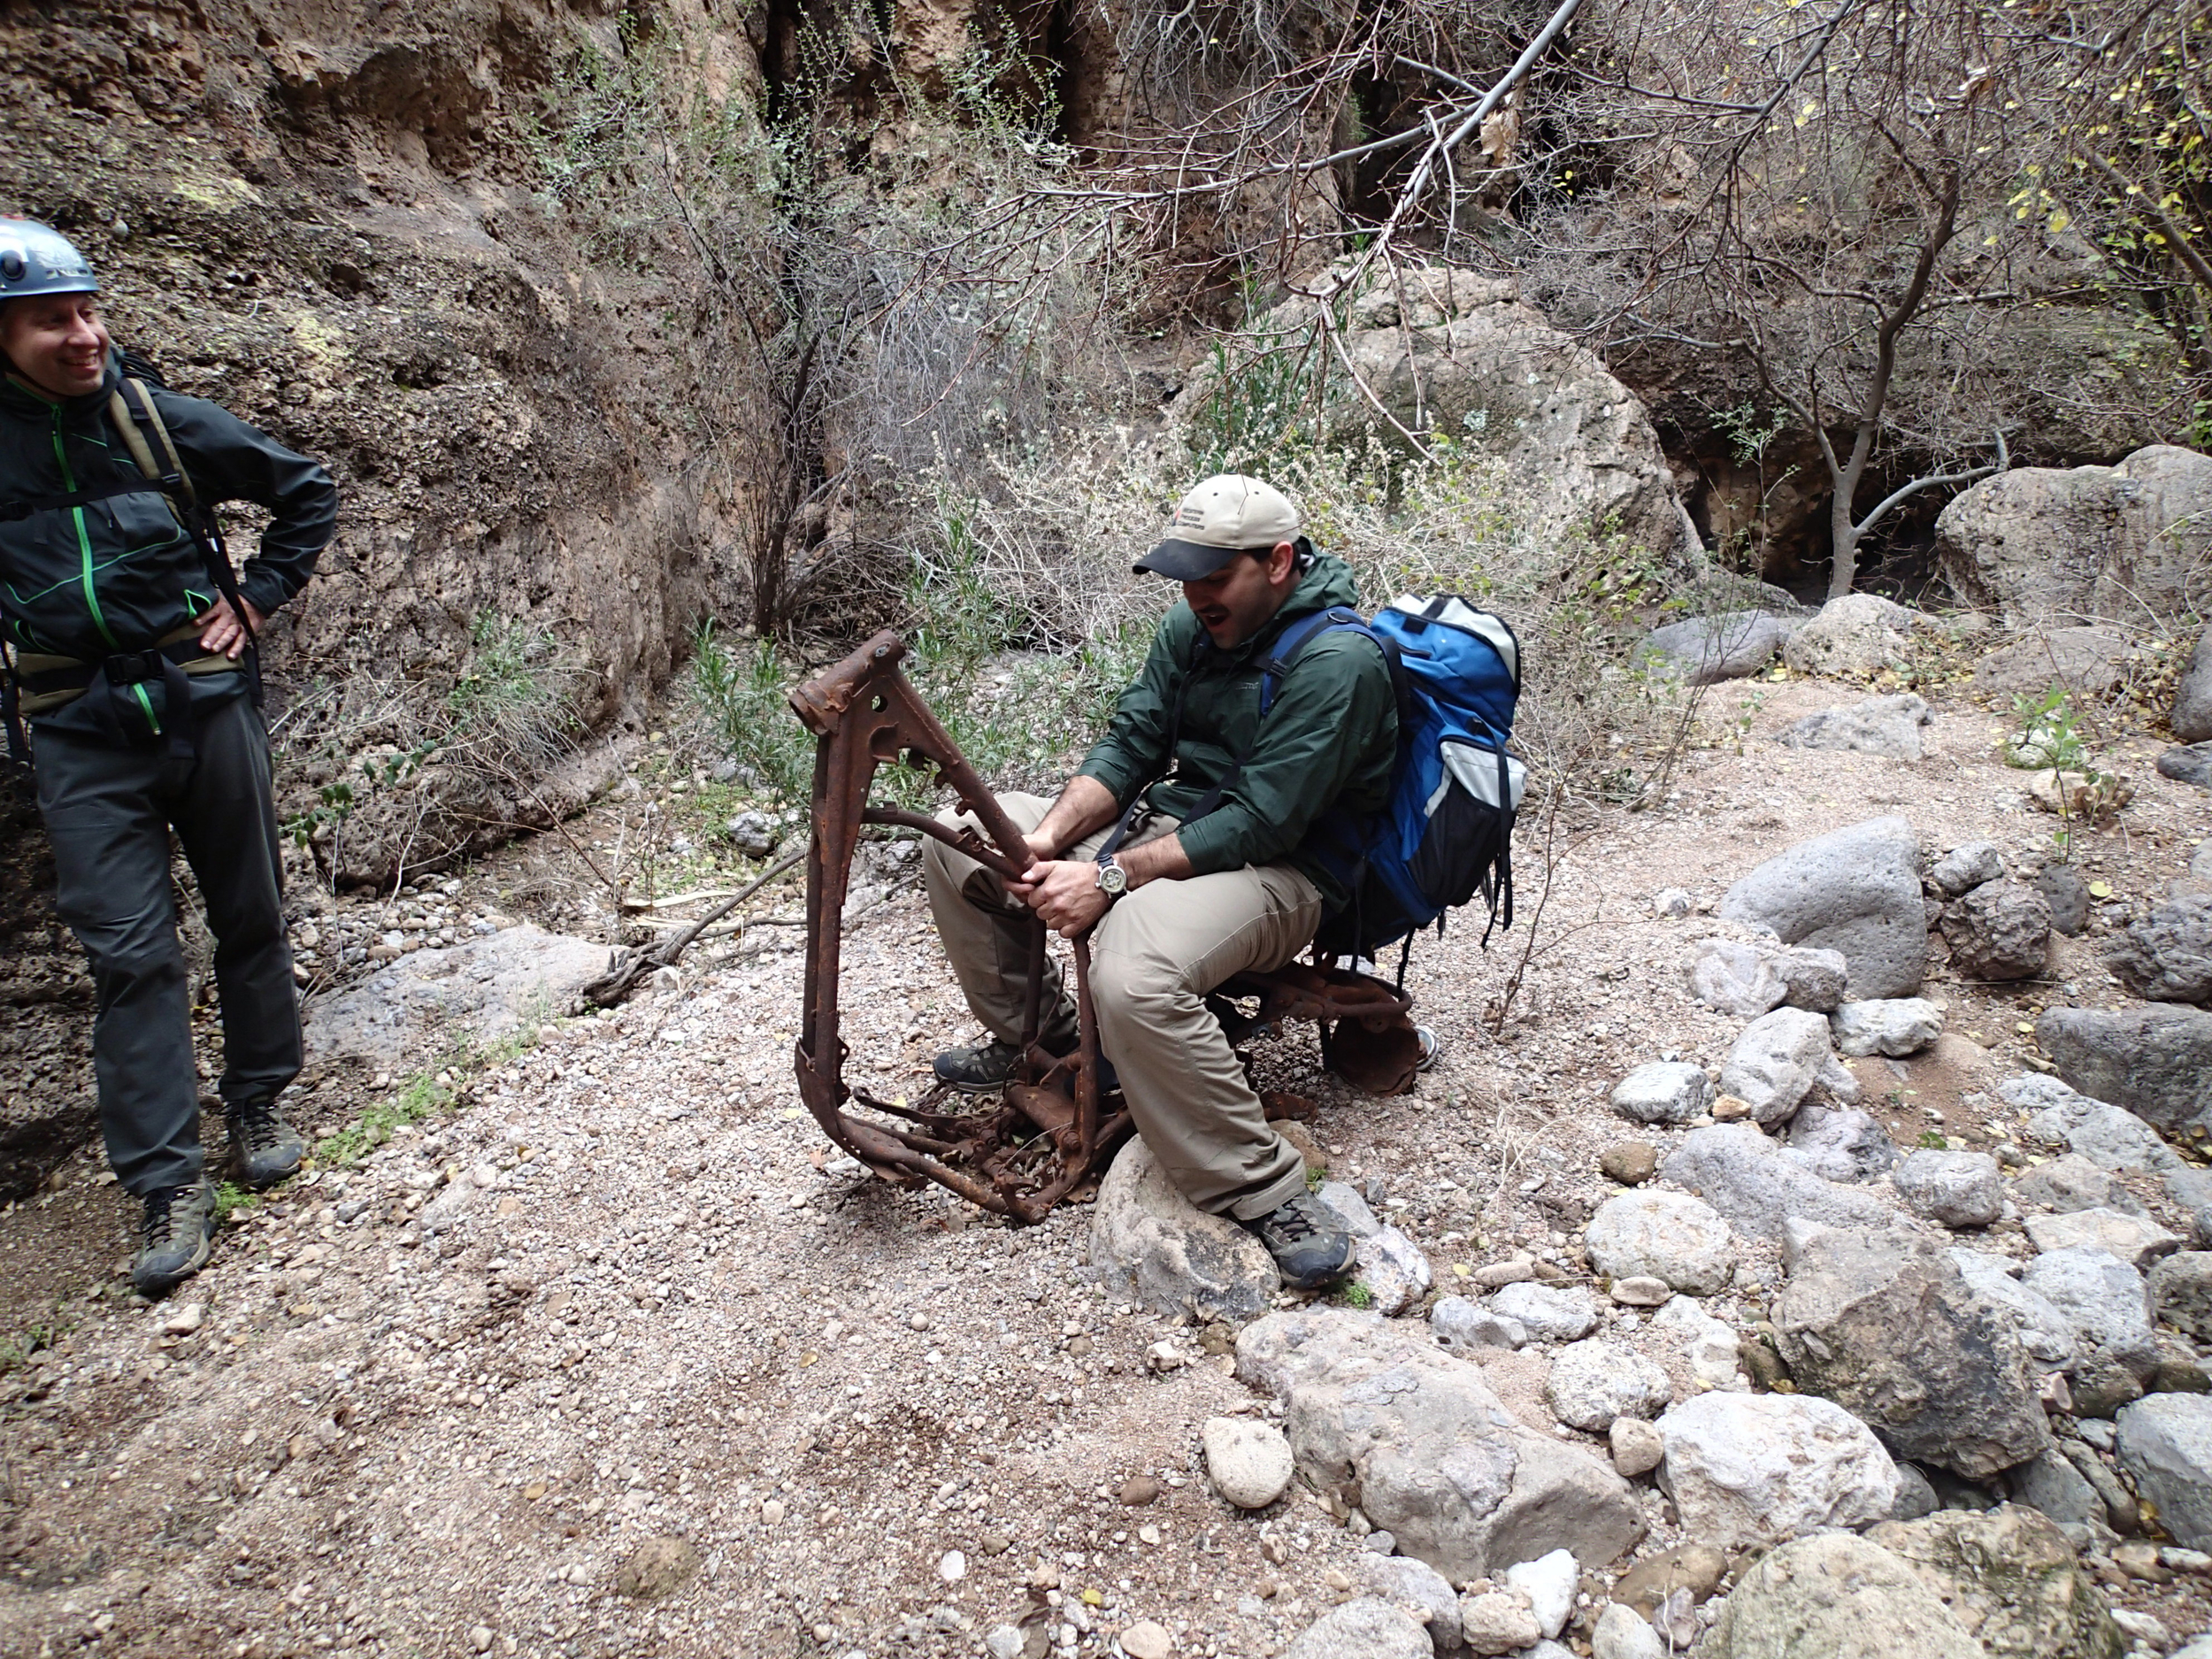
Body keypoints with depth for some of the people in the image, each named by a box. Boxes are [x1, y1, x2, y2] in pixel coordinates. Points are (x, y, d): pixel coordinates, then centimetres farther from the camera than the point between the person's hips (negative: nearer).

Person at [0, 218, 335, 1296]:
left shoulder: (164, 424, -2)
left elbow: (307, 491, 11)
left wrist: (257, 599, 4)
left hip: (206, 702, 1)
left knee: (250, 921, 10)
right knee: (128, 955, -3)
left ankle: (258, 1109, 29)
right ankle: (168, 1188, 4)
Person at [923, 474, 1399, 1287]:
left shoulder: (1337, 661, -21)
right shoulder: (1194, 625, 4)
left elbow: (1258, 823, -25)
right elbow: (1129, 745, 4)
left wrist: (1109, 878, -27)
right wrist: (1048, 837, -14)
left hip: (1276, 870, -8)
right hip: (1165, 820, 9)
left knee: (1133, 975, -39)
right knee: (958, 843, 4)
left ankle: (1267, 1194, -21)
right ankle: (1036, 1037, 21)